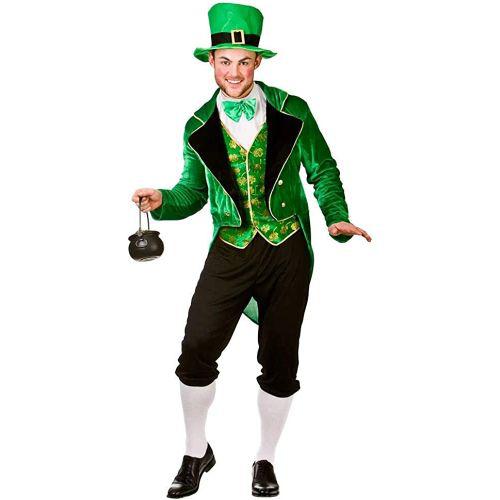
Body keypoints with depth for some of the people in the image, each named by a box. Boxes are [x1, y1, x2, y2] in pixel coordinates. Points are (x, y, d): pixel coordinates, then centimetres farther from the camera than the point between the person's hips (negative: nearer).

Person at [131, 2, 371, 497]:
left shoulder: (292, 113, -1)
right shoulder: (198, 127, 4)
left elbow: (323, 171, 7)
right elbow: (193, 190, 10)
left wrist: (336, 217, -7)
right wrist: (162, 201, -9)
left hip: (288, 251, -1)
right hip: (231, 252, 1)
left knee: (279, 363, 6)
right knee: (196, 353, -4)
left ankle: (265, 460, 27)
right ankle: (196, 453, 20)